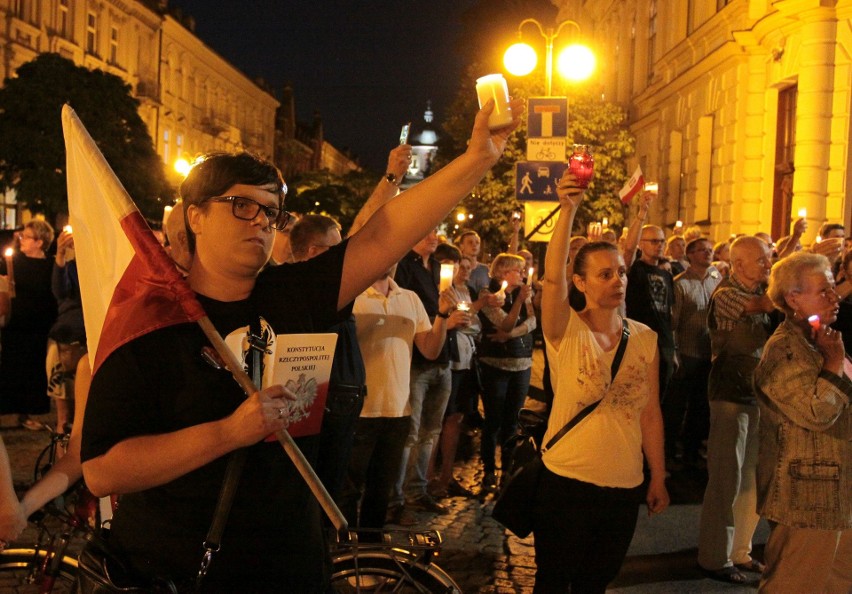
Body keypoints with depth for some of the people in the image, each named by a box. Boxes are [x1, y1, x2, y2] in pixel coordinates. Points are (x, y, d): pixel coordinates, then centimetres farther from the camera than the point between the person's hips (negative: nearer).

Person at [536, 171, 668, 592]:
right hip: (566, 481, -3)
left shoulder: (645, 338, 1)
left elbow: (651, 412, 5)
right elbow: (552, 277, -29)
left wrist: (658, 477, 7)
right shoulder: (567, 332, -10)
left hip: (624, 486, 3)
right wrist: (568, 209, -37)